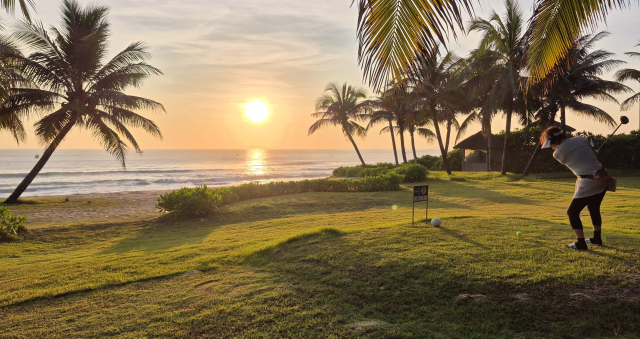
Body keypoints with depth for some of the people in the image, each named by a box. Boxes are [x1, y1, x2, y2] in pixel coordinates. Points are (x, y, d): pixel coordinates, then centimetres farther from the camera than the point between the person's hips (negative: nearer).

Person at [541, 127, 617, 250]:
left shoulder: (558, 153, -5)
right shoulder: (581, 139, 8)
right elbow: (593, 155, 14)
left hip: (588, 183, -7)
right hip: (604, 178, 7)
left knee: (573, 212, 5)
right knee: (594, 209, 26)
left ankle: (581, 243, 1)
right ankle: (597, 238, 41)